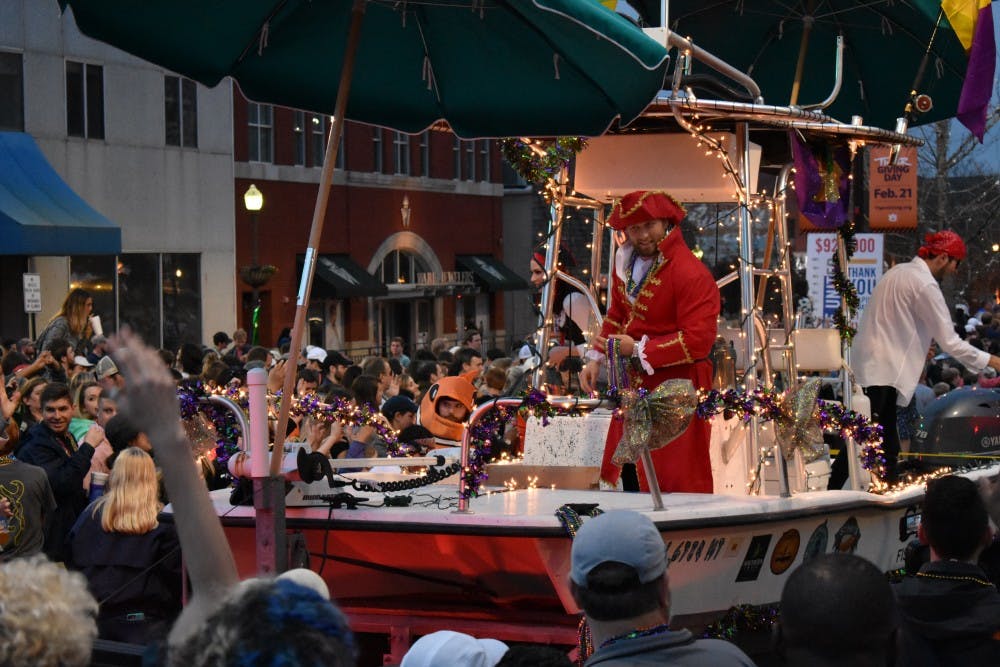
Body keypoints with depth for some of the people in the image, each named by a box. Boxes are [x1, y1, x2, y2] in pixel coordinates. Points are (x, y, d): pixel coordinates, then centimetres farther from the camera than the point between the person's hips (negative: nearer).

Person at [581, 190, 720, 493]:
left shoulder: (691, 273, -19)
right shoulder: (626, 262, 8)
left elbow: (698, 341, -23)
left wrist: (638, 351, -18)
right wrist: (596, 359, 11)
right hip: (633, 387, 8)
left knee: (676, 481, -4)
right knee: (628, 476, 12)